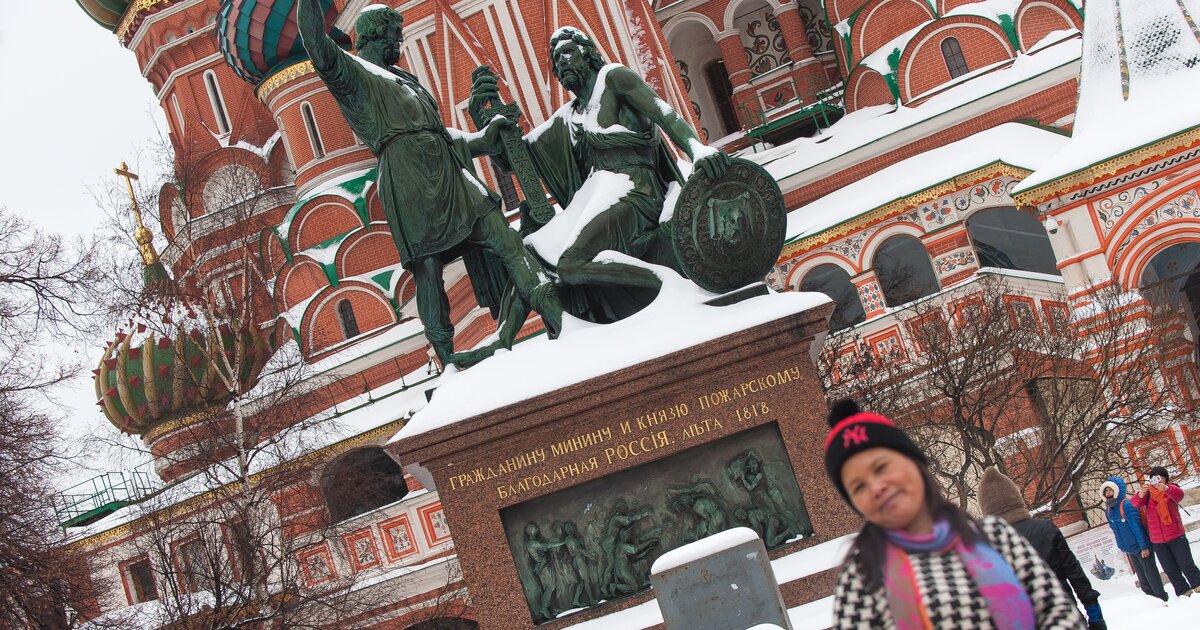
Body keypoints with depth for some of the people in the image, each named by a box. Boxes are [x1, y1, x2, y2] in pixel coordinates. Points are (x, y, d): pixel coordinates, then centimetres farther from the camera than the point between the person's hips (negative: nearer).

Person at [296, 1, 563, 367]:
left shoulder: (404, 79, 32)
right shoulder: (353, 73, 9)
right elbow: (319, 50, -12)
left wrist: (484, 140, 26)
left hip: (449, 173, 7)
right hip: (407, 181, -7)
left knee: (504, 240, -2)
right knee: (427, 265, -8)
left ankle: (559, 320, -6)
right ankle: (446, 356, -3)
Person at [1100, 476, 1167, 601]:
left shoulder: (1127, 505, -16)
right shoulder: (1108, 511, 7)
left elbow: (1137, 527, -18)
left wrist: (1144, 546, -19)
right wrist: (1122, 546, 16)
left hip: (1141, 548, -7)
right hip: (1129, 550, 7)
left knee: (1151, 575, 0)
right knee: (1142, 579, 13)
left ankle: (1162, 599, 9)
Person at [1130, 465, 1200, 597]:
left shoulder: (1171, 489, -2)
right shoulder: (1147, 492, 4)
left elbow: (1179, 494, -25)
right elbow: (1135, 503, -13)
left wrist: (1165, 488, -46)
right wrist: (1141, 494, -36)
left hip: (1175, 537, -3)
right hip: (1157, 541, 3)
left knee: (1187, 566, -1)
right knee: (1171, 571, 9)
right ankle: (1184, 592, 19)